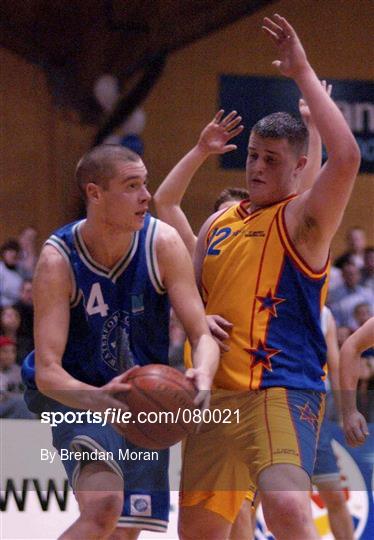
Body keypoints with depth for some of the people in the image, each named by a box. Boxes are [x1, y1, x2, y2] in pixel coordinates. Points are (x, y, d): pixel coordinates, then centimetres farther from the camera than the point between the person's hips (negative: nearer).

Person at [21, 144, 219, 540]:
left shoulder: (163, 244, -15)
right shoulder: (58, 261, -22)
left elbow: (202, 335, -13)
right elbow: (46, 370, -27)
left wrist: (203, 374, -38)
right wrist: (95, 398, -48)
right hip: (77, 393, -4)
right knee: (103, 507, -29)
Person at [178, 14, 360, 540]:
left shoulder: (302, 219, -4)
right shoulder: (217, 225, 17)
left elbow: (346, 157, -22)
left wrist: (303, 73, -17)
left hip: (281, 390, -7)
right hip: (216, 394, 7)